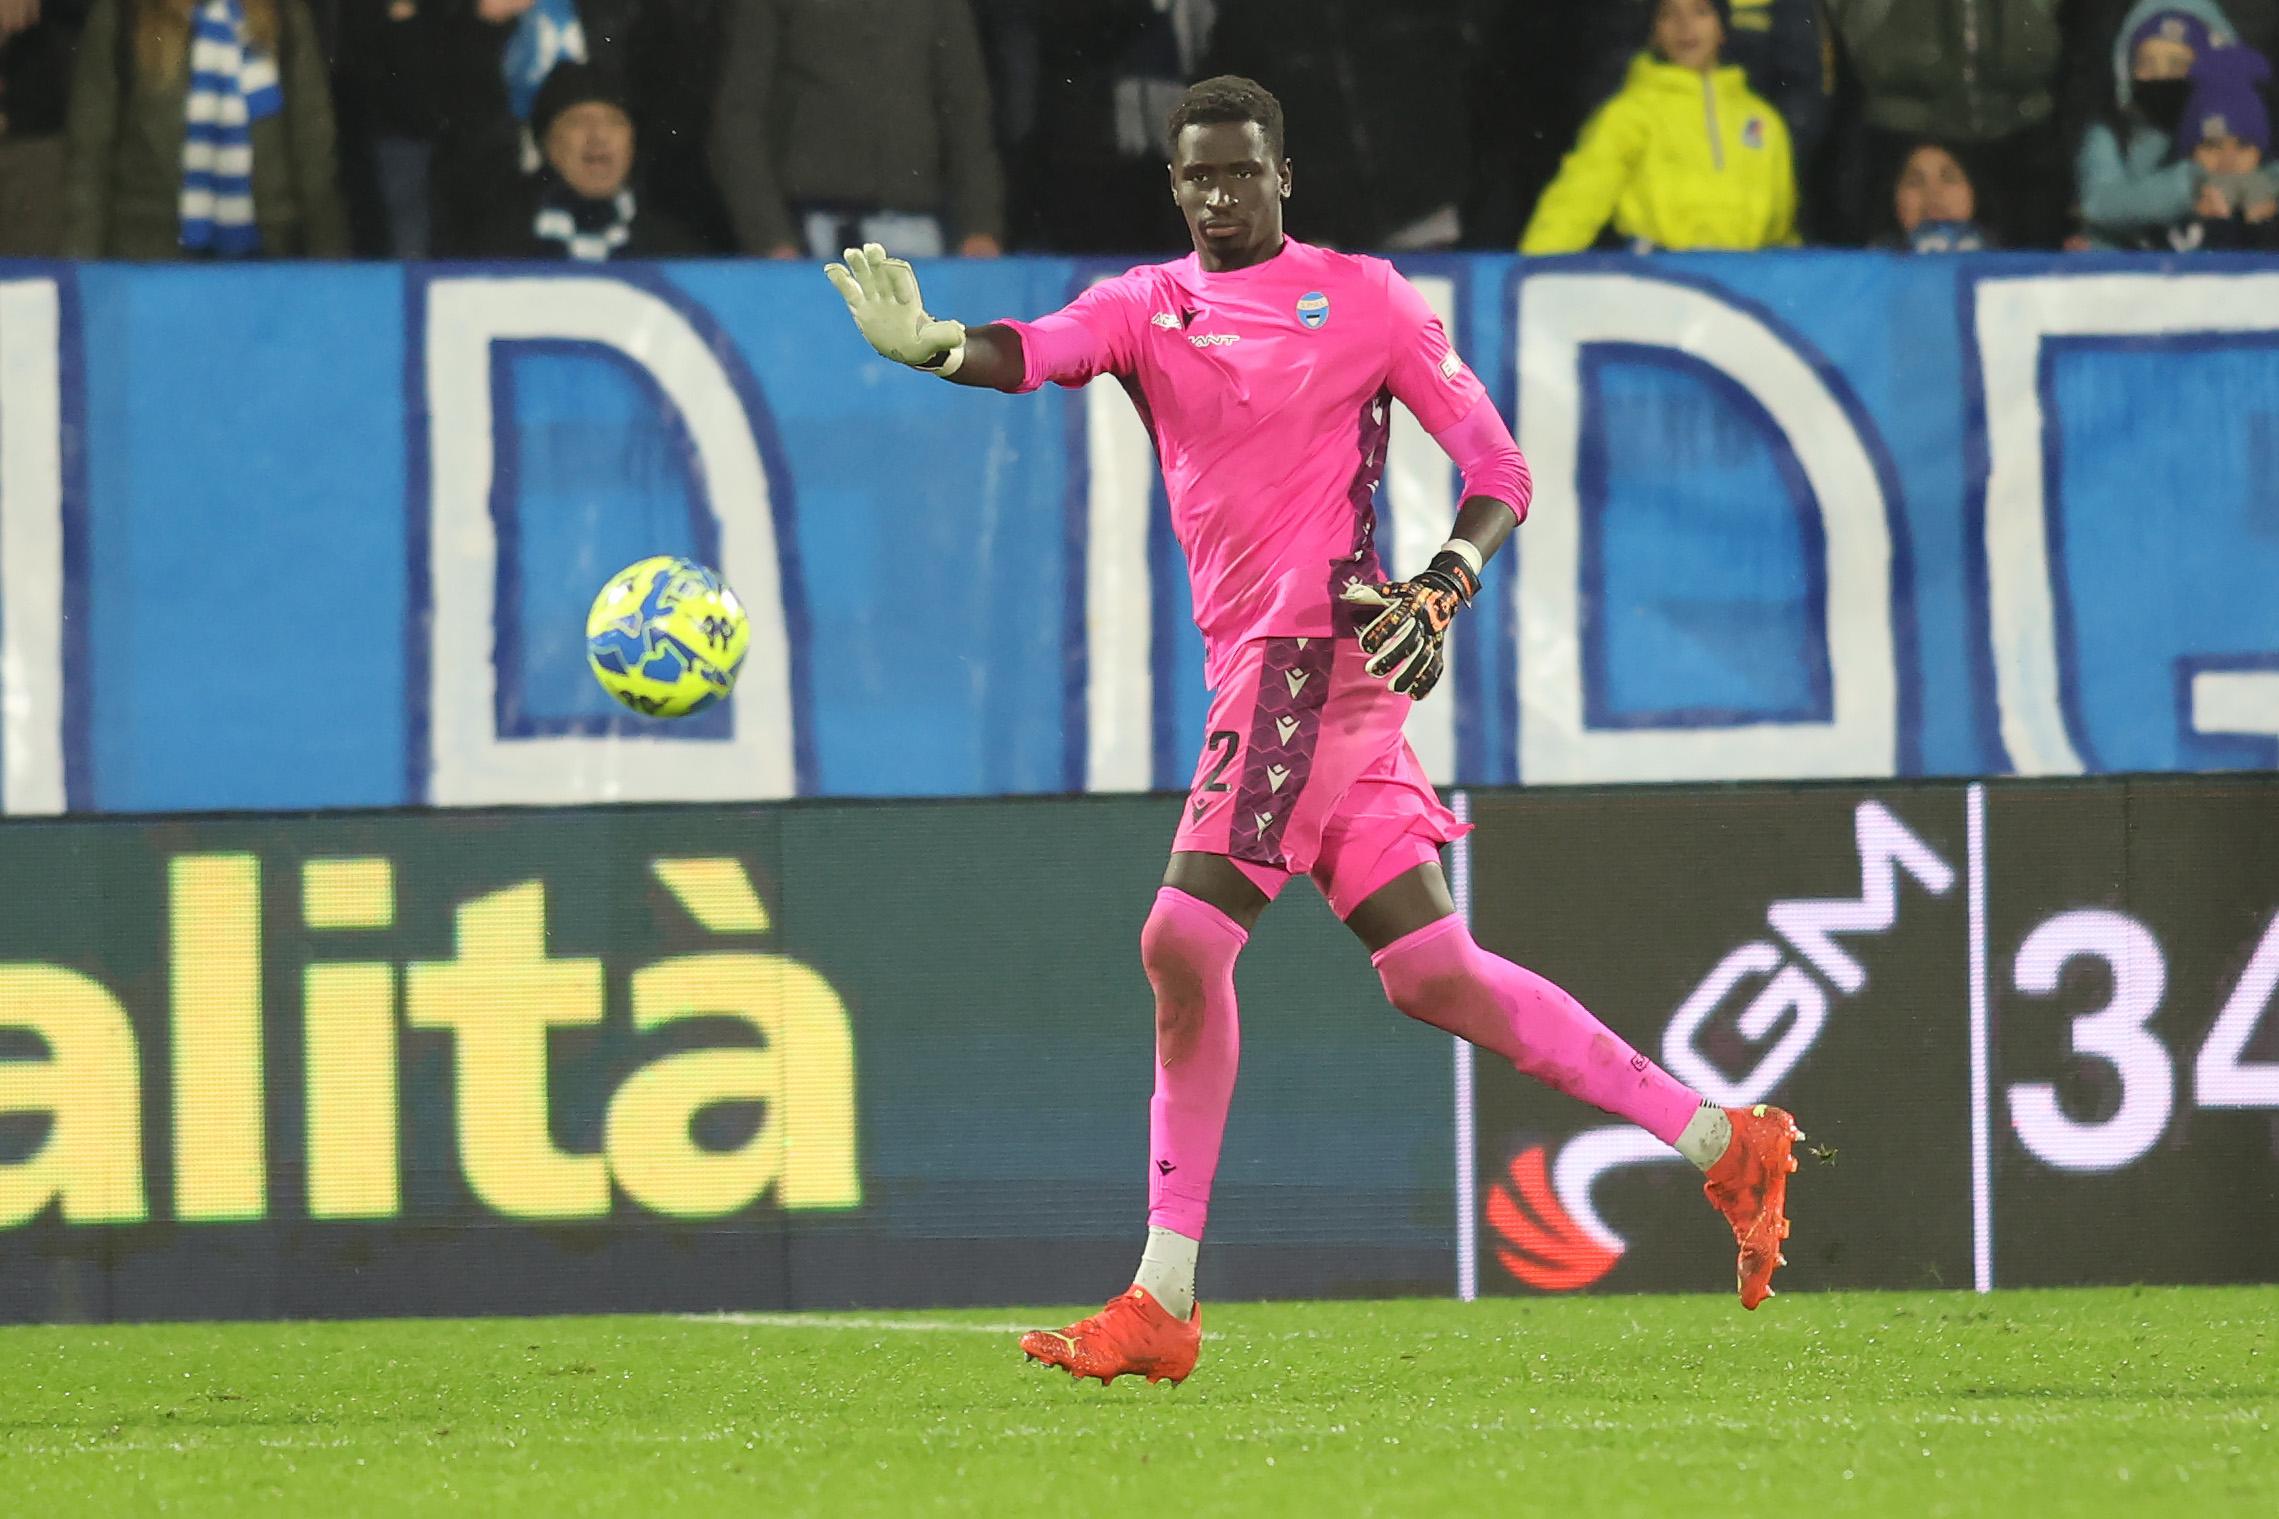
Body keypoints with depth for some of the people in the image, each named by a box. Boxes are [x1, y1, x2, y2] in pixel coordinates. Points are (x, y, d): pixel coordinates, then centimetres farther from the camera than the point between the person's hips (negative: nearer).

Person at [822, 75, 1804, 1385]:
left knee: (1186, 940, -15)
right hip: (1254, 671, 7)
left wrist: (1441, 591, -14)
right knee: (1431, 970, 6)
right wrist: (931, 346, -30)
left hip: (1320, 650, -7)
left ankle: (1165, 1301, -11)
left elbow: (1498, 467, 4)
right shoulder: (1148, 305, 14)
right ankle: (1722, 1142, 15)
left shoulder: (1362, 297, 2)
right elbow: (1040, 351, -8)